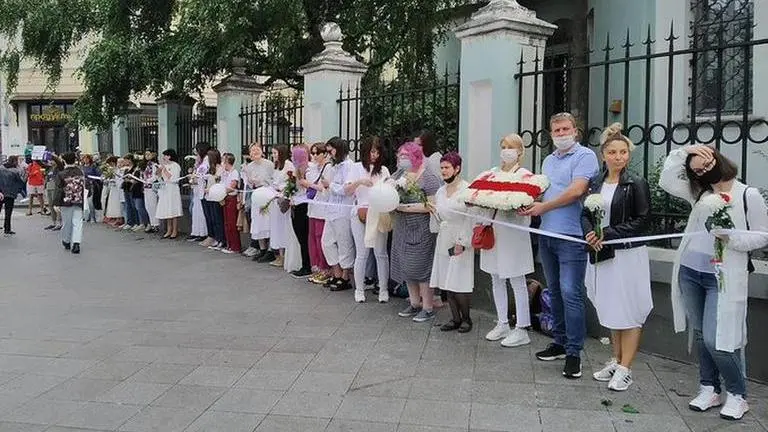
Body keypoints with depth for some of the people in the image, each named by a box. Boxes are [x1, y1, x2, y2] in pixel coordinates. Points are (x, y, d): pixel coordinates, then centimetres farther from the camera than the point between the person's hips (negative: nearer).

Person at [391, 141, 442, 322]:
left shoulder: (428, 178, -12)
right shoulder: (399, 175, 9)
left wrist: (406, 207, -18)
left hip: (422, 230, -7)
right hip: (402, 229, 7)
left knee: (421, 267, -2)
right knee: (406, 267, 12)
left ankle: (428, 308, 10)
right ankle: (414, 304, 26)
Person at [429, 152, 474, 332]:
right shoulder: (440, 191, 12)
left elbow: (470, 218, -14)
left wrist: (462, 242, -17)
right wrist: (433, 211, 0)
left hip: (461, 241, -7)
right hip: (444, 241, 7)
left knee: (460, 283, -4)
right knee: (446, 282, 8)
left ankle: (466, 319, 13)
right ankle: (455, 318, 18)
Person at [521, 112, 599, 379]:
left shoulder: (585, 156, -6)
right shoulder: (549, 160, 19)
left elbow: (576, 191, -17)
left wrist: (543, 207, -10)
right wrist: (531, 203, 1)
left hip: (571, 236, -8)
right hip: (547, 234, 8)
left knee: (570, 293, -8)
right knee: (555, 292, 14)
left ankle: (574, 352, 1)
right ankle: (560, 342, 26)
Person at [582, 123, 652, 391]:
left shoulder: (636, 184, -7)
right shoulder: (596, 183, 9)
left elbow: (641, 221, -12)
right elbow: (586, 214, 10)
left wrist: (608, 234, -18)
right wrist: (591, 233, -10)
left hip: (628, 255, -6)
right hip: (601, 254, 6)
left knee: (628, 311, 0)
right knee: (610, 310, 15)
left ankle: (625, 369, 8)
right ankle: (616, 361, 29)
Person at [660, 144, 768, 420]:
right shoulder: (699, 193, 10)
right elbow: (666, 181, 8)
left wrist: (732, 239, -17)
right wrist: (682, 151, 4)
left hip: (723, 278, -5)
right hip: (689, 273, 5)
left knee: (715, 339, -9)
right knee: (700, 335, 12)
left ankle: (737, 395, 12)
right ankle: (710, 389, 26)